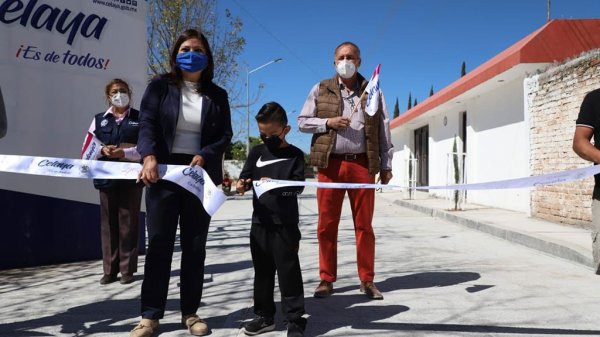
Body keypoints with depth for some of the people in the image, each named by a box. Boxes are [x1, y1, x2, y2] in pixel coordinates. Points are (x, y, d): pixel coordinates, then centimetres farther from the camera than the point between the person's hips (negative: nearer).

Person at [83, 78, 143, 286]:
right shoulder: (99, 119, 14)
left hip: (131, 178, -2)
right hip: (106, 178, 3)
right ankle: (110, 270, 12)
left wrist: (124, 153, -18)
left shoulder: (140, 118, 5)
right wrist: (103, 150, -10)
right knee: (108, 223, 4)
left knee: (128, 223, 1)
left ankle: (127, 269, 9)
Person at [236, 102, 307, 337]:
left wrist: (275, 185, -22)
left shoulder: (295, 154, -1)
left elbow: (298, 185, -8)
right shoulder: (257, 152, 9)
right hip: (260, 221, 4)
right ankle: (264, 316, 26)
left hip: (286, 223, -4)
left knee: (288, 271, -2)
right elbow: (245, 176, 9)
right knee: (262, 270, 13)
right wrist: (242, 184, -13)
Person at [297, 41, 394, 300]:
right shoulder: (321, 89, 10)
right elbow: (302, 121, 9)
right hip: (330, 164, 0)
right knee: (327, 224, 3)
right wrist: (328, 122, -8)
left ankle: (367, 280, 14)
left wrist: (386, 165, 5)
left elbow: (384, 130, 10)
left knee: (364, 224, 4)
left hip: (362, 164, 0)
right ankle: (326, 279, 14)